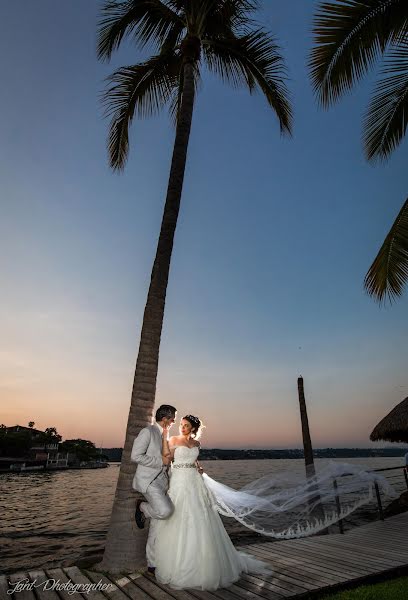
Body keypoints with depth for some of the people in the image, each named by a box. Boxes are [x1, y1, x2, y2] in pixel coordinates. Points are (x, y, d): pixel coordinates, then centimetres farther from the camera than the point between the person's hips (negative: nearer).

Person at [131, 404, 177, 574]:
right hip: (148, 480, -8)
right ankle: (142, 507, 0)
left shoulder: (164, 435, 15)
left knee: (157, 525, 10)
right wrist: (161, 461, -17)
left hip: (162, 481, 8)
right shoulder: (147, 431, -11)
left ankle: (153, 564, 24)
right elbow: (135, 456, -18)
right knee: (165, 510, -28)